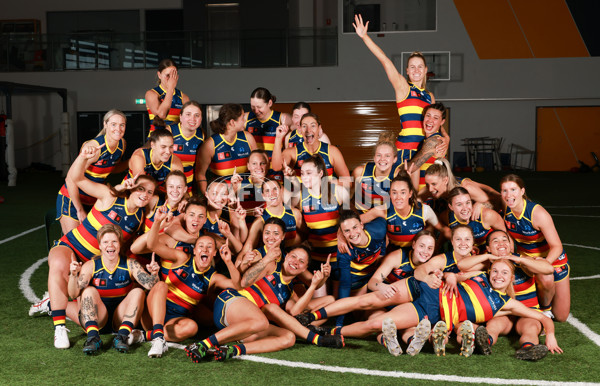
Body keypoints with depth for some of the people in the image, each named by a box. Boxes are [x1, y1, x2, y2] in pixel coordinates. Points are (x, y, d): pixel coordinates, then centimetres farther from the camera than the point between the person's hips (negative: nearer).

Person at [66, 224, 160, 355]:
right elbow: (73, 294, -16)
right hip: (96, 319, -1)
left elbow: (149, 284, -16)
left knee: (139, 292, -18)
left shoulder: (130, 264, -4)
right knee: (89, 290, -22)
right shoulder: (90, 266, -6)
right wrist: (73, 275, -35)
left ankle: (122, 336, -33)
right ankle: (92, 337, -38)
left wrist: (154, 274, -38)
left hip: (121, 318, 1)